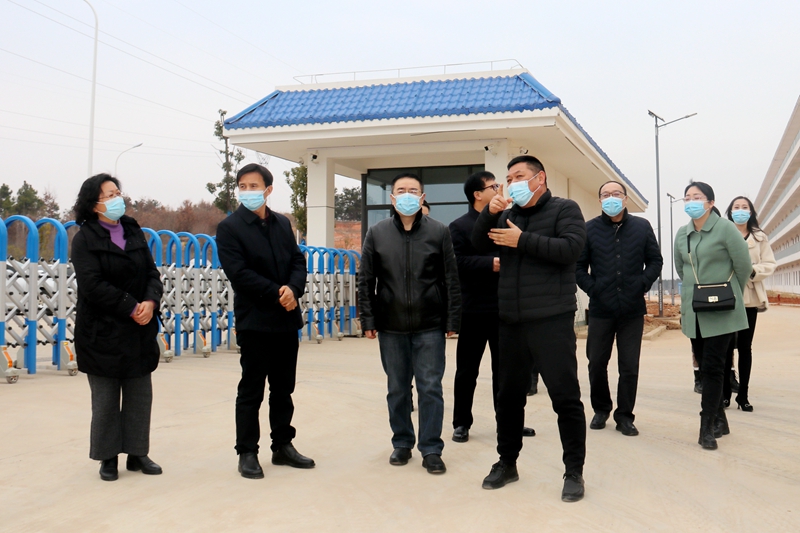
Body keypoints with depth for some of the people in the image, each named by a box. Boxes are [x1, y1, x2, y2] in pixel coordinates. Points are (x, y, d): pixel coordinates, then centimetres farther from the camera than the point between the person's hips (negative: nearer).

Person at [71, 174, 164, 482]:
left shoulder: (134, 232, 12)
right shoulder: (85, 239, -5)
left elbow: (151, 272, 7)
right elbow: (93, 285, -16)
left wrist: (151, 301, -12)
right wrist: (132, 308, -18)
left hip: (140, 330, 5)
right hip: (102, 332, -5)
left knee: (140, 395, 7)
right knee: (106, 399, 3)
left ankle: (137, 453, 18)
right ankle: (108, 458, 15)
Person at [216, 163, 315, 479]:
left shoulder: (282, 224, 12)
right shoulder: (229, 228, -5)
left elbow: (298, 261, 8)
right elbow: (240, 274, -14)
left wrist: (293, 289, -13)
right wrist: (277, 294, -17)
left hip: (287, 318, 5)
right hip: (254, 320, -5)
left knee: (284, 388, 13)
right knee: (251, 391, 2)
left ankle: (283, 446, 25)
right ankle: (247, 453, 13)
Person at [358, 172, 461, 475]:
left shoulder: (439, 232, 1)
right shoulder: (377, 234, 4)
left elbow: (451, 280, 1)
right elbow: (366, 280, 5)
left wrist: (452, 320, -2)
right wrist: (368, 320, 0)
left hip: (430, 326, -1)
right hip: (391, 327, 2)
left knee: (430, 389, 1)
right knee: (397, 389, 11)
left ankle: (431, 449, 10)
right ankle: (402, 443, 25)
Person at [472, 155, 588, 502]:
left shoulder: (564, 209, 1)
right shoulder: (508, 214, 16)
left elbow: (571, 248, -15)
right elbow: (479, 245, 8)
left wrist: (522, 240, -15)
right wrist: (490, 212, -7)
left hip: (552, 320, -5)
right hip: (511, 321, 6)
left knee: (565, 395, -2)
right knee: (509, 394, 12)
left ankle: (574, 471, 10)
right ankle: (507, 463, 26)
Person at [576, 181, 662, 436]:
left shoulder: (642, 227, 5)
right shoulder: (589, 229, 1)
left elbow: (655, 260, 9)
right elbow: (579, 266, 2)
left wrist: (642, 285, -4)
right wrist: (591, 289, -8)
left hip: (633, 309, 0)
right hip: (601, 308, 0)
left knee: (629, 366, 4)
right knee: (597, 363, 8)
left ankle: (625, 416, 17)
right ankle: (601, 409, 27)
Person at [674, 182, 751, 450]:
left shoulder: (725, 228, -9)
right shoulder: (681, 234, 8)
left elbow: (744, 266, -5)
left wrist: (729, 293, 5)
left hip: (721, 310, -6)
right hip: (693, 310, 6)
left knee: (712, 366, -8)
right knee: (704, 365, 9)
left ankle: (708, 427, -3)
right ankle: (719, 420, 21)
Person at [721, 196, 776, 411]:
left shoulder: (760, 237, 9)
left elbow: (770, 264, 3)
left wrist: (752, 270, -15)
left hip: (749, 298, 2)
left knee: (745, 346, 6)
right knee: (726, 346, -1)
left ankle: (743, 395, 12)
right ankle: (725, 393, 9)